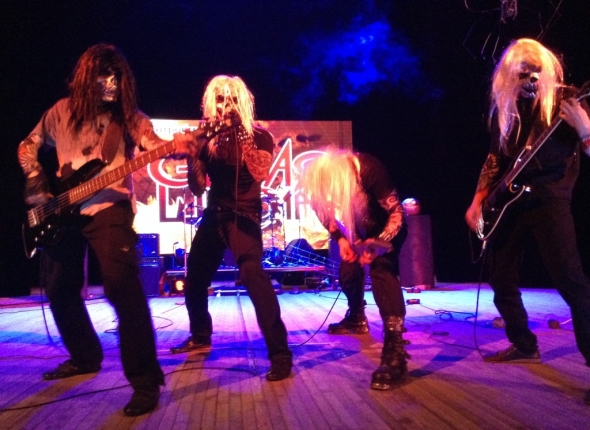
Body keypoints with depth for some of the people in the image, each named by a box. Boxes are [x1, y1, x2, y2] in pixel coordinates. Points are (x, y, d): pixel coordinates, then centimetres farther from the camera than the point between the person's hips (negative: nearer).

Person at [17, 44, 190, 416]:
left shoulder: (130, 117, 2)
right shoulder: (63, 111, 11)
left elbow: (157, 146, -15)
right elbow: (28, 145, 20)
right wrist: (35, 181, 3)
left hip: (109, 207, -5)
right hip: (61, 211, 5)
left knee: (122, 285, -21)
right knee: (59, 288, 13)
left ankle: (145, 380, -17)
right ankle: (85, 357, 34)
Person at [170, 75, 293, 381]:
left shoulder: (258, 135, -5)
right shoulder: (207, 138, 5)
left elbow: (261, 174, -24)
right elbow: (198, 189, 4)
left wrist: (242, 134, -27)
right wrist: (190, 154, -11)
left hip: (243, 215, -5)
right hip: (213, 215, 6)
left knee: (253, 275, -27)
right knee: (194, 279, 12)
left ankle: (280, 353, -22)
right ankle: (200, 337, 37)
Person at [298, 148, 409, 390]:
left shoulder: (369, 170, -35)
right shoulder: (320, 178, -21)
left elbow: (396, 213, -27)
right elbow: (328, 211, -1)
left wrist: (377, 247, -35)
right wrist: (340, 239, -12)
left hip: (387, 227, -6)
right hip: (358, 229, 6)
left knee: (381, 270, -26)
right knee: (348, 271, 6)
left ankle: (395, 351, -32)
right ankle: (356, 319, 38)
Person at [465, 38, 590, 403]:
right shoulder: (505, 109, 11)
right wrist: (478, 202, 6)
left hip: (549, 198, -5)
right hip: (510, 200, 6)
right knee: (502, 279, 9)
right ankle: (524, 345, 27)